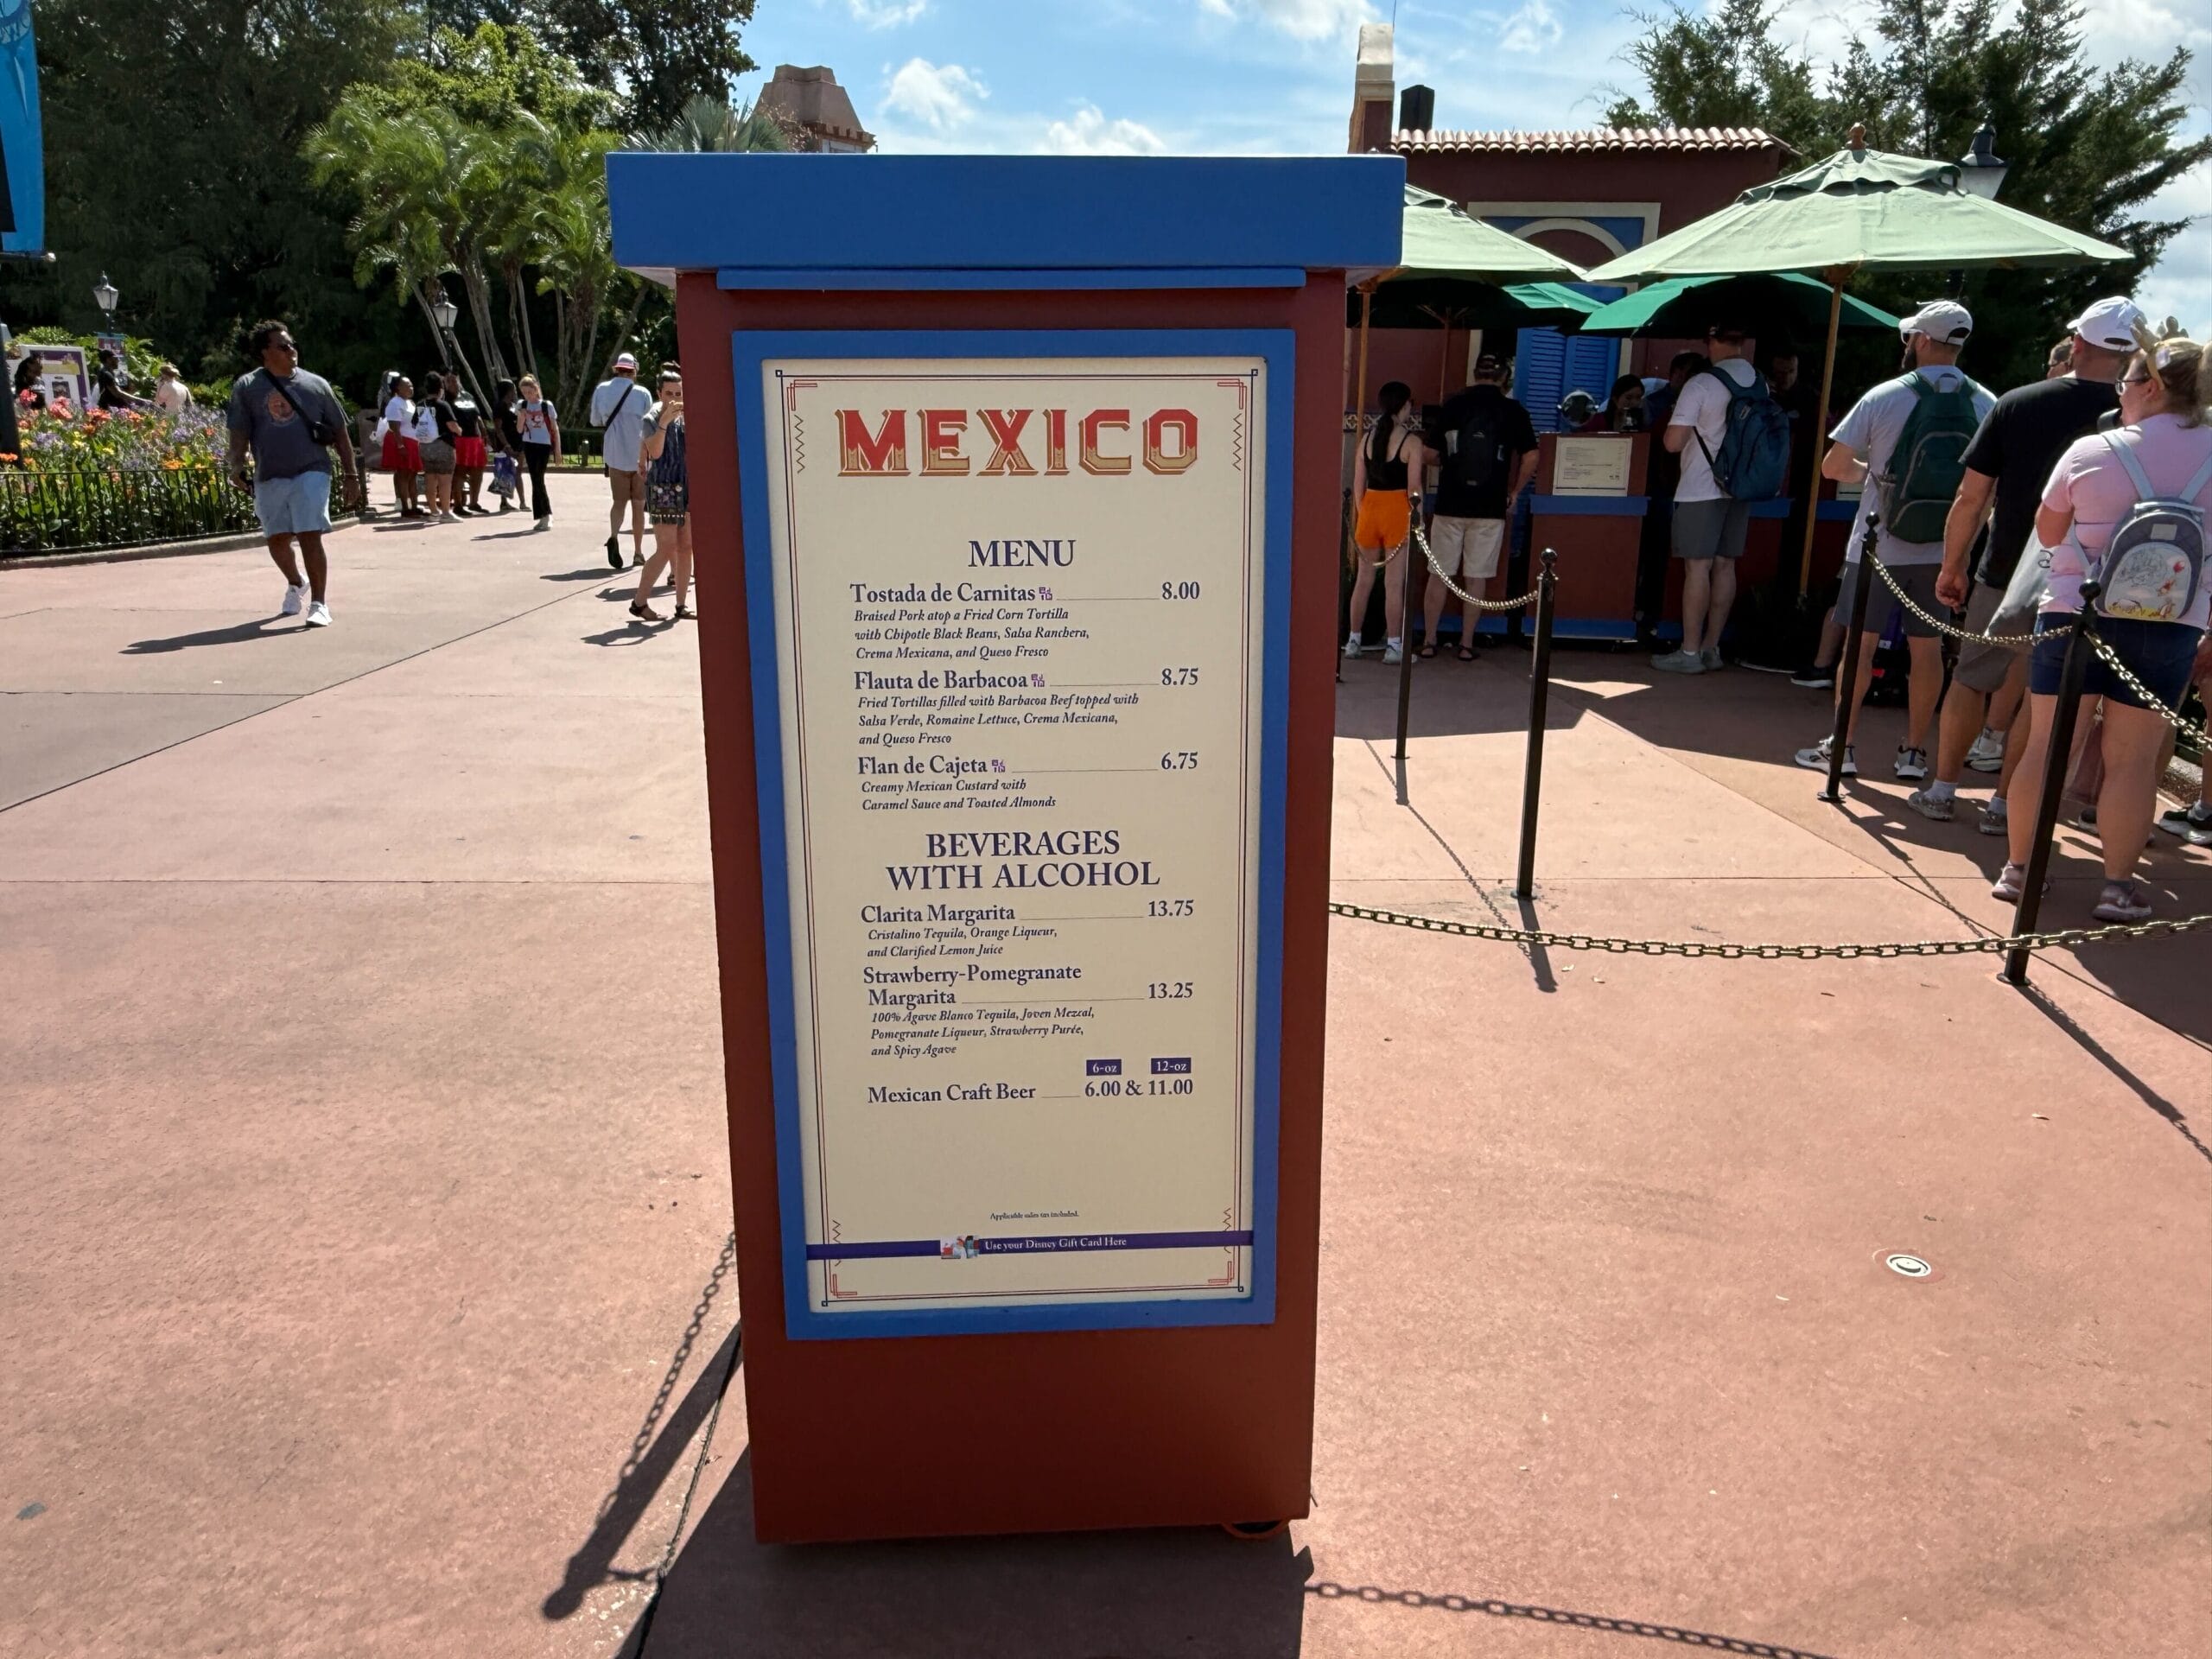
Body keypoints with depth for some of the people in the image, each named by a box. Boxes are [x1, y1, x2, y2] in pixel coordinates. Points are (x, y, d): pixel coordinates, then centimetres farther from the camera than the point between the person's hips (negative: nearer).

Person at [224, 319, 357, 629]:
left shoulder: (316, 384, 6)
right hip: (269, 476, 2)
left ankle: (319, 604, -7)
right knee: (277, 538, 11)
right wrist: (237, 466, -10)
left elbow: (340, 432, 8)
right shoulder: (247, 386, 5)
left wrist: (350, 473, 4)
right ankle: (296, 584, 39)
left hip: (311, 472, -2)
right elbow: (239, 432, 3)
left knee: (310, 536, -12)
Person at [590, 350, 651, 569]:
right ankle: (638, 552, 14)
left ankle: (613, 536, -20)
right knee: (638, 506, 10)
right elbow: (648, 427, -4)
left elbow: (595, 421, 12)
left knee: (619, 502, 9)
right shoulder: (642, 393, -7)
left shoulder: (601, 389, 1)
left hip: (615, 455, 2)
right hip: (639, 456, -1)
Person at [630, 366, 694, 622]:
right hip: (663, 488, -6)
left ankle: (681, 605, 12)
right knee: (666, 549, -9)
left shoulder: (686, 418, 9)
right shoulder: (652, 419, -6)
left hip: (687, 487, 6)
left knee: (685, 548, 6)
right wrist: (664, 421, -28)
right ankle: (639, 603, 1)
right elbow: (654, 452, -22)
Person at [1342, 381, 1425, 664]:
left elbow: (1358, 485, 7)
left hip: (1369, 509, 4)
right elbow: (1414, 488, -10)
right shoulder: (1411, 441, -7)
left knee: (1364, 578, 12)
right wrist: (1416, 514, 2)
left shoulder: (1368, 438, 6)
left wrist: (1364, 515, 15)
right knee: (1394, 582, -1)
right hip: (1398, 512, -4)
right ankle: (1394, 646, 1)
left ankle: (1353, 640, 17)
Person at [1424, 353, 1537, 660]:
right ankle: (1467, 644, 9)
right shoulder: (1513, 410, 0)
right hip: (1490, 508, 0)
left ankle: (1429, 640, 11)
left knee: (1439, 575, 7)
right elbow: (1531, 457, -4)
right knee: (1476, 579, 6)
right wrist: (1514, 494, 7)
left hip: (1449, 504, 0)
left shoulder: (1452, 405, 2)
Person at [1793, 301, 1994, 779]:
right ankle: (1914, 752, 16)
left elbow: (1832, 466, -6)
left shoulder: (1884, 397, -9)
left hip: (1879, 545, -2)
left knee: (1860, 642, 6)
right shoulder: (1987, 406, -1)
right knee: (1927, 648, 9)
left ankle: (1842, 746, 10)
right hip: (1943, 550, 3)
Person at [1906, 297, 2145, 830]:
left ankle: (1942, 790, 22)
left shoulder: (2015, 404, -7)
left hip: (2004, 573, 0)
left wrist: (1952, 566, 6)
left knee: (1970, 680, 16)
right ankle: (2004, 804, 17)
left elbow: (1971, 497, -4)